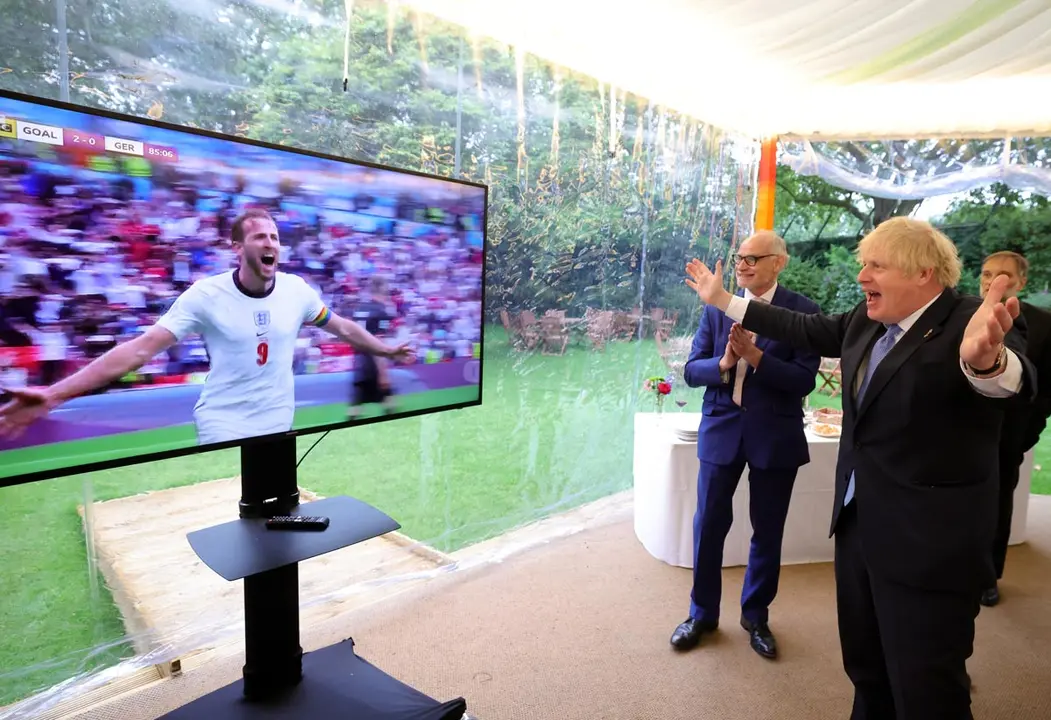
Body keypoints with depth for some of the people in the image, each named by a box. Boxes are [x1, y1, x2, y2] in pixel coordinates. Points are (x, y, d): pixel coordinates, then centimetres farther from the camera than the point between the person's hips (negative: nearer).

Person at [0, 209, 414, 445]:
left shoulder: (297, 290, -5)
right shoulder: (206, 295, -14)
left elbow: (341, 327, 10)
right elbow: (142, 347, -16)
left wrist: (385, 350, 18)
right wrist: (56, 393, -23)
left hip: (279, 424, 3)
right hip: (222, 428, -3)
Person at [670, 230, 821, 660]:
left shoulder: (803, 311, -5)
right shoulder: (716, 309, 1)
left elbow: (805, 380, -13)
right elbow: (691, 371, -3)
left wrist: (756, 356, -25)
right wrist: (724, 363, -22)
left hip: (775, 436, -1)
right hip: (722, 431, 2)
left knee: (767, 532, 13)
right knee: (708, 526, 9)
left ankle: (756, 617, 35)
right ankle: (702, 613, 29)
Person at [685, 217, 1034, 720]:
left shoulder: (971, 323, -18)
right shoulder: (866, 322, 4)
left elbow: (1015, 381, -35)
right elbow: (805, 329, 14)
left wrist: (986, 358, -59)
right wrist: (722, 300, 17)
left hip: (928, 542, -7)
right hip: (859, 525, 8)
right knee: (865, 667, 25)